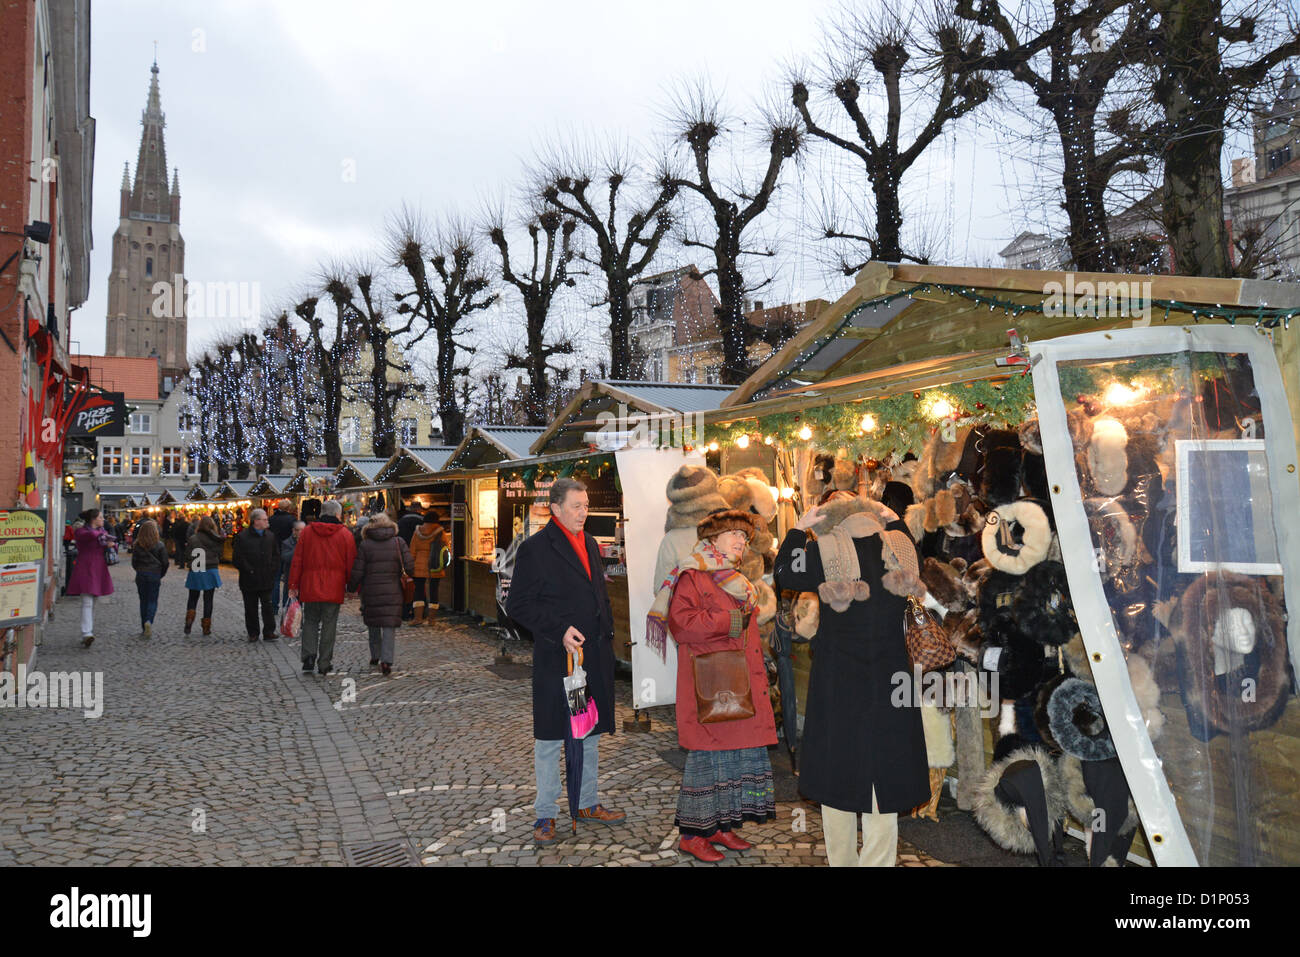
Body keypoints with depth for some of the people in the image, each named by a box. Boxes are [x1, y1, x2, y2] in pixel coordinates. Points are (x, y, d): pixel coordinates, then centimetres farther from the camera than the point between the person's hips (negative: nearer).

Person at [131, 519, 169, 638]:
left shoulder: (137, 545, -1)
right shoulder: (159, 545, -7)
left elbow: (134, 562, 2)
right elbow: (165, 562, -4)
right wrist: (161, 575, 10)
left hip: (141, 575, 2)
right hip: (155, 575, -2)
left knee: (143, 601, 11)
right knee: (153, 601, 4)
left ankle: (144, 629, 12)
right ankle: (149, 621, -20)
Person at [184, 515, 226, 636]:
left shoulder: (193, 539, -6)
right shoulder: (216, 539, -5)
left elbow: (187, 556, -4)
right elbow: (219, 555, 1)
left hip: (195, 573, 0)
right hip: (210, 572, 0)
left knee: (193, 598, 16)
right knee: (208, 600, 8)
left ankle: (189, 620, -5)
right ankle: (206, 628, 9)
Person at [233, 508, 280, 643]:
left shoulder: (270, 536, 8)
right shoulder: (242, 537, -5)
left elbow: (276, 555, 15)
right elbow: (237, 559, -6)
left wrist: (273, 570, 3)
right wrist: (248, 570, -11)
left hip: (266, 579, 2)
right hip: (249, 581, -2)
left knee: (268, 606, 0)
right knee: (251, 608, 7)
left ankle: (269, 632, 5)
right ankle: (253, 633, 17)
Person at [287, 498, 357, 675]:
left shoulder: (307, 532, 4)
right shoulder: (345, 534, -1)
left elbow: (297, 560, 4)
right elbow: (351, 563, 0)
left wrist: (294, 585, 9)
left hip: (310, 587, 1)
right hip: (333, 589, -1)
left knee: (310, 622, 15)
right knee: (329, 625, 5)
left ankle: (308, 656, -2)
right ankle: (324, 664, 8)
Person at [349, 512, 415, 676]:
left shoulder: (365, 544, -1)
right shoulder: (398, 542, 0)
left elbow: (357, 572, -3)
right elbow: (410, 566, -7)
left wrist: (351, 588, 12)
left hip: (370, 591, 1)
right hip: (392, 591, -1)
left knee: (373, 625, 18)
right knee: (390, 626, -1)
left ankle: (375, 656, 26)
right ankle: (386, 660, -13)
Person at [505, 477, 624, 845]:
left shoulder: (590, 545, 13)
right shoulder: (535, 549, -9)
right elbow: (518, 605, -12)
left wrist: (606, 635, 12)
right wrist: (560, 631, -19)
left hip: (595, 656, 7)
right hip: (556, 659, -7)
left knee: (589, 733, 16)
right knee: (550, 739, 2)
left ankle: (586, 804, 29)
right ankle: (546, 815, 13)